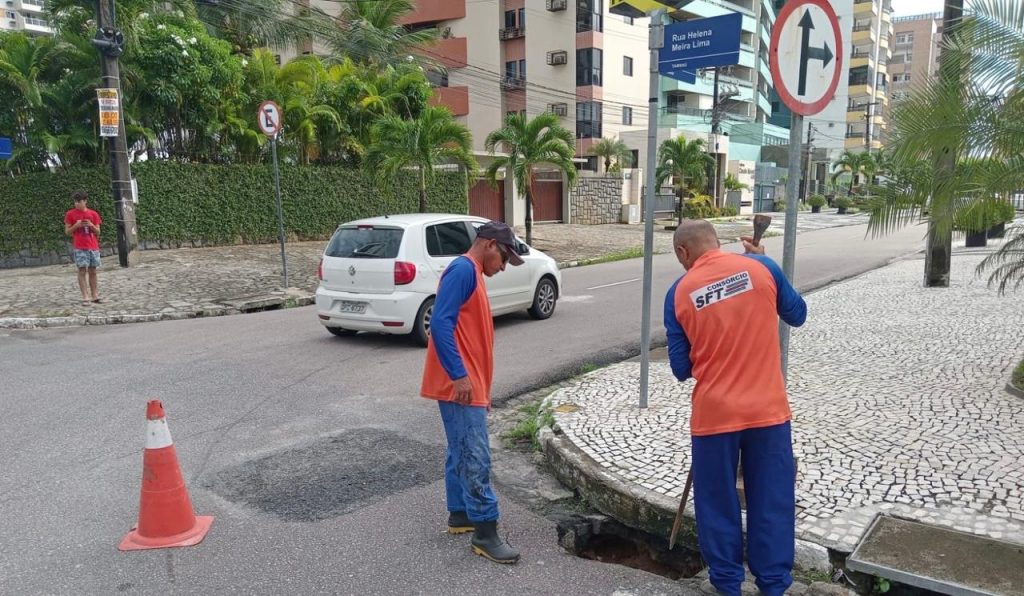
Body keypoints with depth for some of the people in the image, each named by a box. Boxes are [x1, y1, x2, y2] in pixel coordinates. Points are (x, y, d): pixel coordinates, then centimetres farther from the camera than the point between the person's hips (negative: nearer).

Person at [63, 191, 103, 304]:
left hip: (93, 247, 3)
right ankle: (85, 297, -7)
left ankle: (94, 296, 12)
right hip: (79, 247, -3)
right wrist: (76, 225, -12)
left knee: (92, 271, 7)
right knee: (82, 271, -6)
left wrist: (91, 225, -9)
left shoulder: (93, 214, 8)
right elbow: (67, 232, 3)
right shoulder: (70, 214, 3)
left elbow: (98, 232, 9)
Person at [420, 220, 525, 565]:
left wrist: (481, 387, 24)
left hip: (469, 385, 11)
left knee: (462, 453, 18)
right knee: (475, 458, -6)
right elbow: (441, 323, -23)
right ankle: (485, 533, 0)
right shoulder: (463, 269, -13)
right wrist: (460, 375, -24)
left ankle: (460, 515, 29)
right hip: (460, 384, -11)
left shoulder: (472, 275, 19)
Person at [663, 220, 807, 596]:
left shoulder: (678, 293, -3)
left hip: (713, 414, -1)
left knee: (718, 504, 15)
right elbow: (797, 315, 15)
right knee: (772, 502, 14)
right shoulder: (761, 267, -2)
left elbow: (681, 368, 0)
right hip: (768, 409, 1)